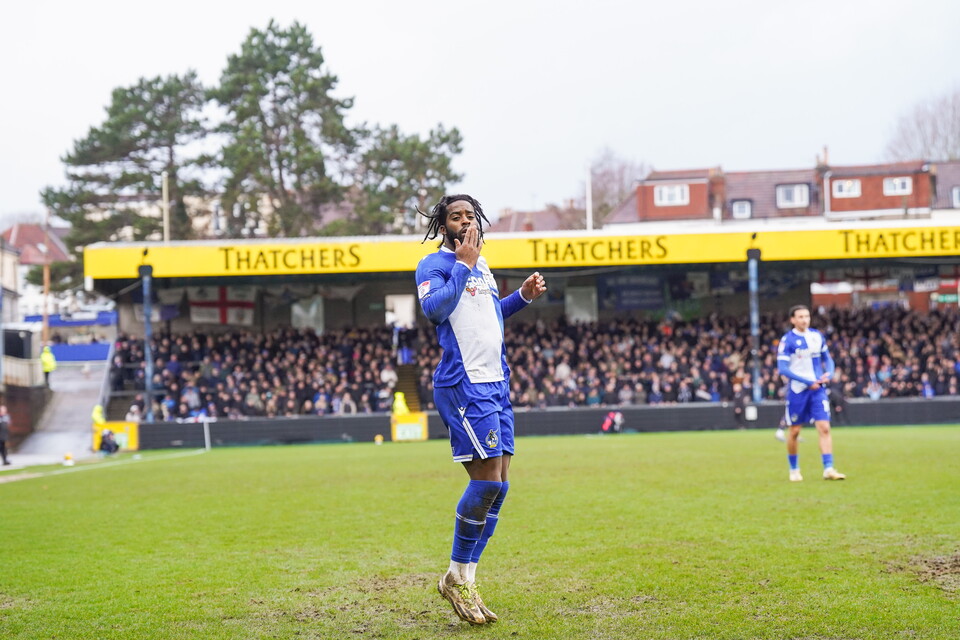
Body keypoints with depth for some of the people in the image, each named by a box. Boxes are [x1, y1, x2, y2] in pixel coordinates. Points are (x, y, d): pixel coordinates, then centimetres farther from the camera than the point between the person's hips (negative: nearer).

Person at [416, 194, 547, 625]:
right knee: (487, 480, -13)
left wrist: (523, 296, 19)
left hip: (495, 383, 9)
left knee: (497, 485, 6)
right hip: (463, 383, -9)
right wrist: (463, 264, -17)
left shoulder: (481, 265, 20)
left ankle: (465, 580, 12)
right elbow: (434, 308, -24)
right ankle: (456, 578, 1)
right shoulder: (434, 265, -5)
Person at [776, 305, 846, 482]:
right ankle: (794, 470, 22)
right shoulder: (787, 340, -8)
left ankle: (828, 469, -10)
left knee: (824, 427, -9)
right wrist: (808, 382, -17)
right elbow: (783, 368, -13)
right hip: (797, 390, -3)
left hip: (818, 389, 3)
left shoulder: (817, 336, 7)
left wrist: (828, 374, -4)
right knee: (794, 431, 5)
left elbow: (827, 359, 18)